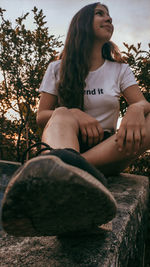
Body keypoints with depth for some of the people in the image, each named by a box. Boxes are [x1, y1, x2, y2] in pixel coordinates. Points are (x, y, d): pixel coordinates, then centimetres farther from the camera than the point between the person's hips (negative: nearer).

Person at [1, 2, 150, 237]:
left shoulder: (119, 70, 13)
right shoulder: (58, 69, 8)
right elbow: (41, 116, 1)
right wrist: (73, 114, -20)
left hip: (109, 148, 2)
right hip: (69, 146, -1)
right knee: (62, 115, -30)